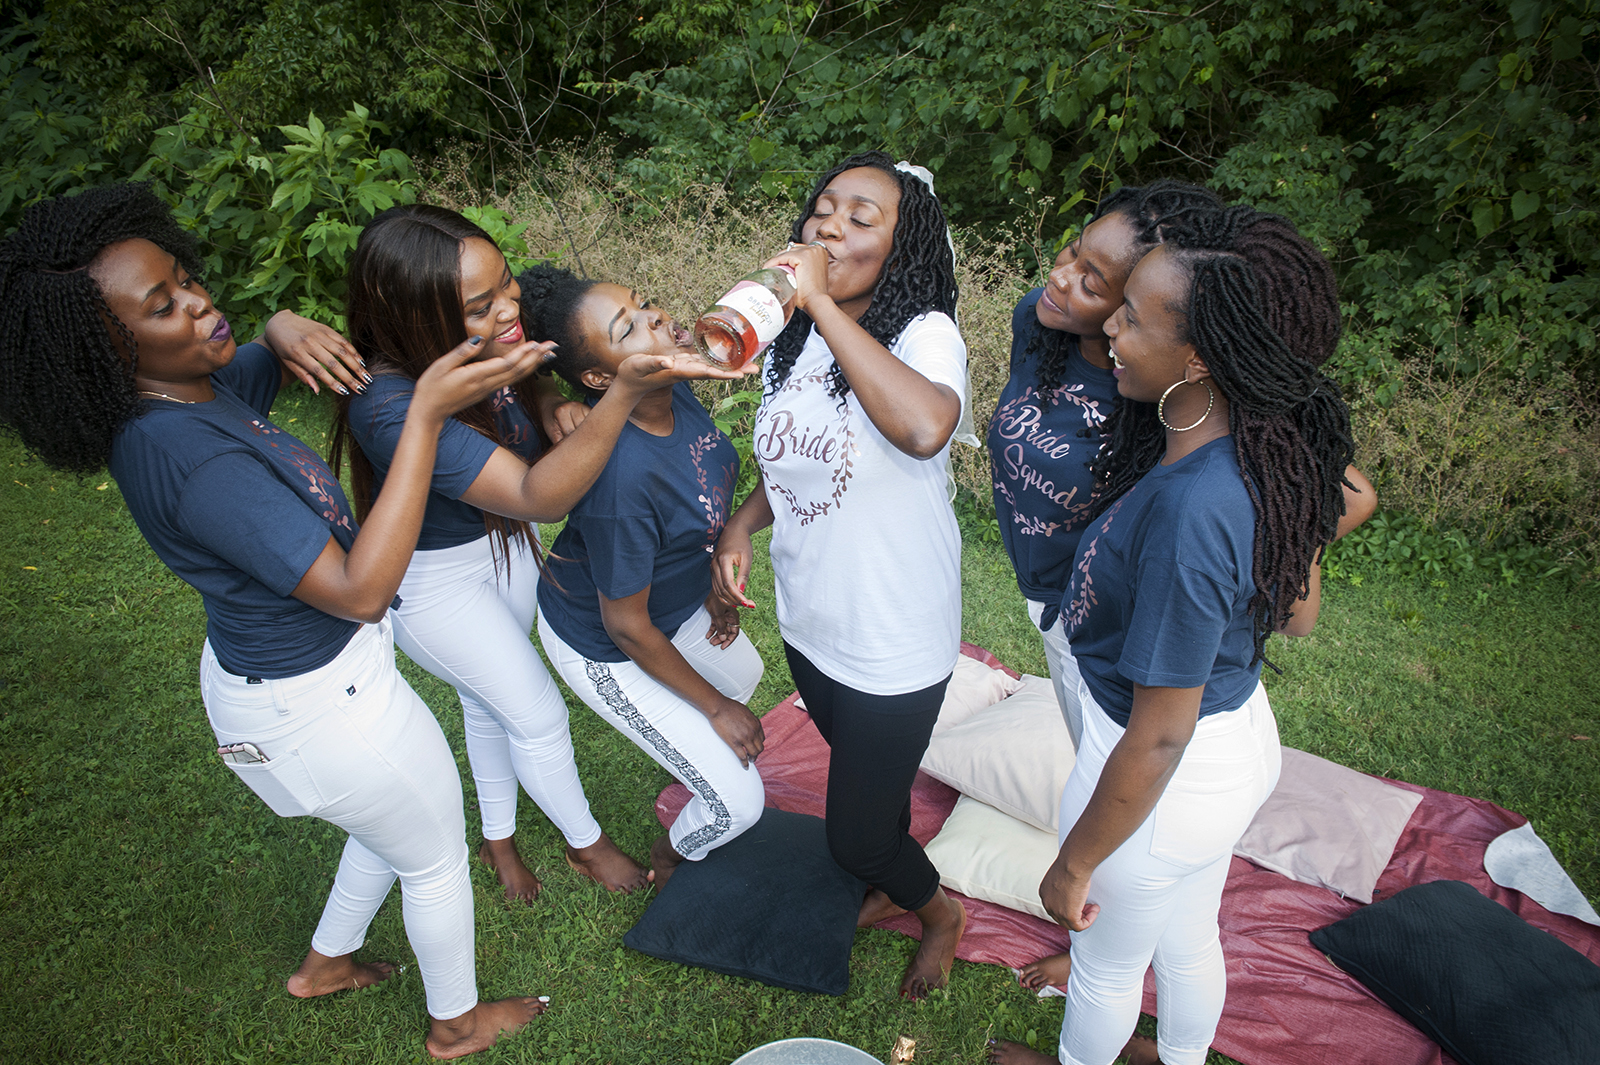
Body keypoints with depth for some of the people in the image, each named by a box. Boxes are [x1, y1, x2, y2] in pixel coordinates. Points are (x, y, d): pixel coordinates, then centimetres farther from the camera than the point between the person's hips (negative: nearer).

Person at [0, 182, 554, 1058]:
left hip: (259, 668, 9)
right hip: (318, 707, -9)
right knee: (436, 856, 17)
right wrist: (426, 414, -40)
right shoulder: (192, 459, -34)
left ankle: (324, 964, 57)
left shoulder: (198, 389, -6)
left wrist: (289, 330, -11)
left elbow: (268, 359, 15)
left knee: (390, 825, 33)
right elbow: (358, 589, -37)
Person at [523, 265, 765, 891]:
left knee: (745, 673, 34)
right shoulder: (621, 474, -41)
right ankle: (671, 857, 38)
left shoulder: (672, 392, -18)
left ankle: (693, 769, 64)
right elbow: (626, 626, -28)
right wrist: (716, 709, -15)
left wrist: (714, 585, 5)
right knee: (739, 803, 2)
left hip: (675, 599, 8)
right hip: (604, 650, -8)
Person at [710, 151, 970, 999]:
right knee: (865, 777, 29)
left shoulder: (925, 333, -22)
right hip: (807, 623, 7)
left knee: (854, 835, 8)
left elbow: (924, 429, -46)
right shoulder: (789, 338, 1)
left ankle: (939, 912, 42)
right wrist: (741, 525, -6)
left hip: (893, 643, -6)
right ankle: (891, 889, 59)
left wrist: (822, 302, -38)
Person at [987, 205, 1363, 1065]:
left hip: (1166, 779, -8)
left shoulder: (1188, 511, -37)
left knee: (1106, 962, 25)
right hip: (1243, 733, 8)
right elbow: (1299, 616, 4)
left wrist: (1074, 864, -15)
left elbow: (1159, 737, -29)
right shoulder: (1272, 453, -11)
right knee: (1189, 939, 35)